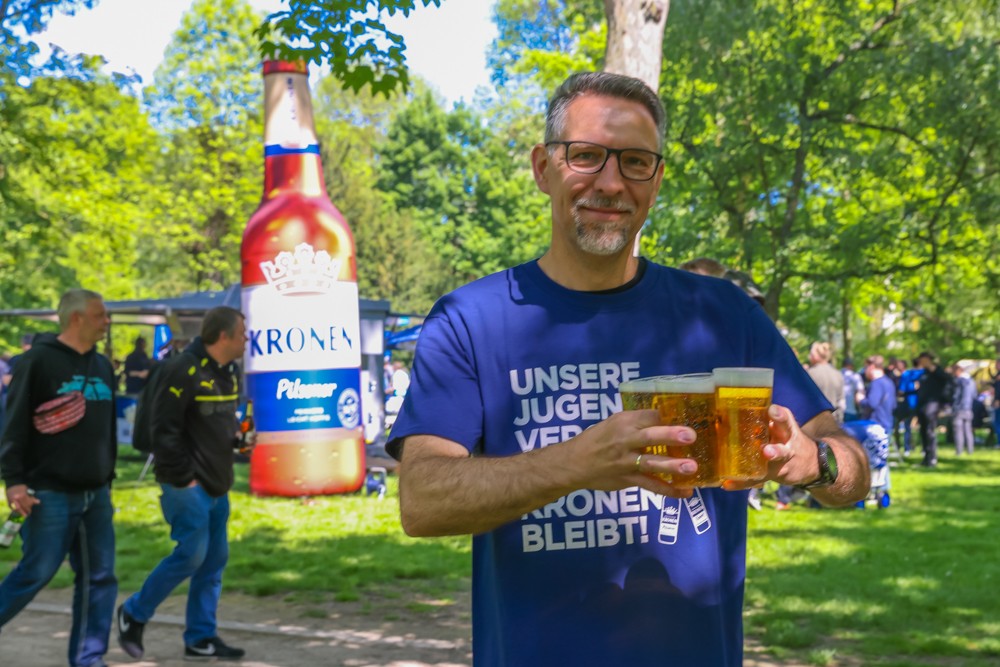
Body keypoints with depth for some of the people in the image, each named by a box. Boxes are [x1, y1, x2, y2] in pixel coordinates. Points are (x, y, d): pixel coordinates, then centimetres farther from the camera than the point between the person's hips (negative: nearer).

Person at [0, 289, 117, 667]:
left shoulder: (102, 367, 15)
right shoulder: (38, 361, -7)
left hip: (96, 494, 7)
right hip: (50, 494, -7)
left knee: (100, 577, 3)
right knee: (36, 572, -4)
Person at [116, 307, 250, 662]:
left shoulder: (229, 372, 12)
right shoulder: (182, 371, -17)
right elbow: (164, 430, -18)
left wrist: (238, 437, 6)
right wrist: (182, 477, -18)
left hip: (218, 485, 9)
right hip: (188, 485, -9)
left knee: (215, 558, 8)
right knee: (191, 554, -9)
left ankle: (200, 638, 15)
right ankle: (134, 613, 10)